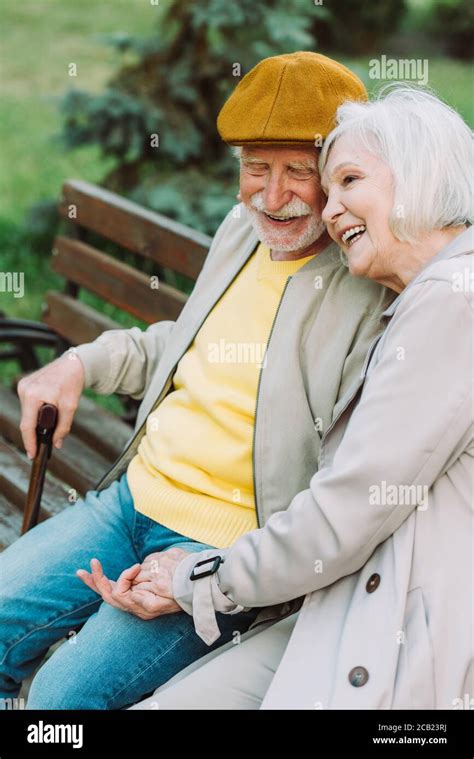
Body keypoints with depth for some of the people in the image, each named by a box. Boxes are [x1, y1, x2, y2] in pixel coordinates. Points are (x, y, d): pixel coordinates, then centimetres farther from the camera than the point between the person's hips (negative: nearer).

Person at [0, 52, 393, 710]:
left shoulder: (376, 292, -18)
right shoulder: (241, 229, 7)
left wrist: (205, 575, -25)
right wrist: (83, 363, 13)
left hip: (229, 551, -7)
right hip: (131, 500, 7)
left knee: (65, 691, -17)